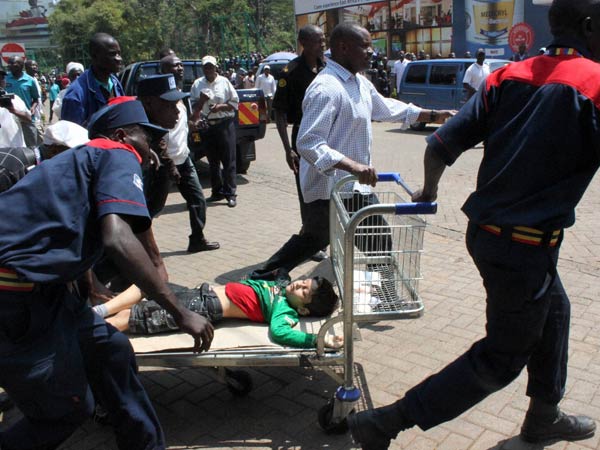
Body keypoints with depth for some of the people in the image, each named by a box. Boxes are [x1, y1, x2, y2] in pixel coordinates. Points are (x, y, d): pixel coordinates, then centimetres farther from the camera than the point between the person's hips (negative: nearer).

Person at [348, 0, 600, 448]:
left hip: (485, 228, 8)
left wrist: (428, 191, 17)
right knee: (501, 359, 7)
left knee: (554, 311, 28)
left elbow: (440, 146, 0)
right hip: (526, 246, -8)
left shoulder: (508, 77, 4)